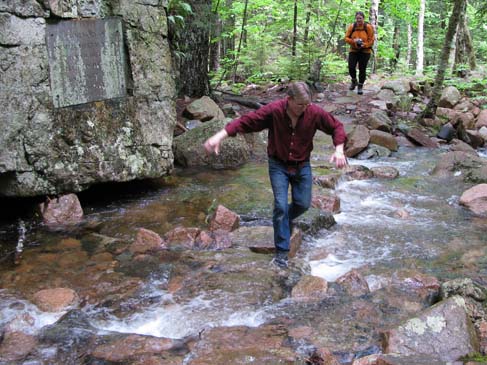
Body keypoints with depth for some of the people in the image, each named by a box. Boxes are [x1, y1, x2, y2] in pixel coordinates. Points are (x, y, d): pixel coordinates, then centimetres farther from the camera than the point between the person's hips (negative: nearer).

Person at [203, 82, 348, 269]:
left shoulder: (315, 113, -17)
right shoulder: (273, 111, -23)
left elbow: (336, 126, -3)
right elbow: (245, 121, -24)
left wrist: (339, 150, -18)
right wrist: (220, 136, -34)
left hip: (302, 165, 3)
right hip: (278, 165, -2)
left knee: (303, 204, 6)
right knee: (281, 205, -9)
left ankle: (285, 219, 42)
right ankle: (282, 251, 2)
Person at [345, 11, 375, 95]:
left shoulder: (368, 27, -7)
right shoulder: (351, 27, -3)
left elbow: (371, 40, -5)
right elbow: (346, 38, -1)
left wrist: (364, 45, -22)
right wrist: (353, 41, -20)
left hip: (365, 51, -1)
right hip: (353, 51, 1)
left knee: (362, 69, 1)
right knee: (351, 67, -10)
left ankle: (360, 86, 16)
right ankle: (354, 81, 20)